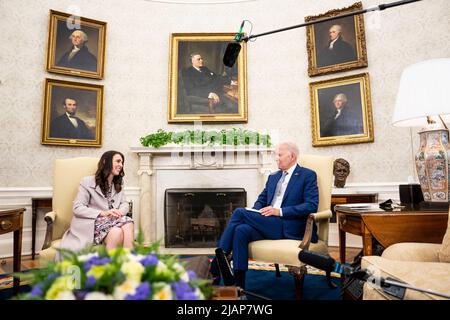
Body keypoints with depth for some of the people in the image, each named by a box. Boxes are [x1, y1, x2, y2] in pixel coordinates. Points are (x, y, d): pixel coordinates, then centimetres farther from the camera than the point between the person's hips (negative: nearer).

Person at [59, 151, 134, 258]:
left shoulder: (118, 184, 20)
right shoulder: (88, 182, 2)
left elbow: (125, 203, 11)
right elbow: (77, 208, -6)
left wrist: (119, 212, -14)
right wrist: (102, 213, -19)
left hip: (112, 221, 5)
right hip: (92, 223, -4)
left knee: (128, 224, -32)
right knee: (117, 231, -36)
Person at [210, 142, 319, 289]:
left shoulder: (308, 175, 4)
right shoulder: (273, 177, 23)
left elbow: (311, 206, -8)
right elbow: (261, 200, 22)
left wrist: (280, 211, -17)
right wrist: (256, 212, -3)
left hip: (289, 227, -6)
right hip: (269, 224, 6)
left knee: (240, 212, -22)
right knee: (241, 230, -27)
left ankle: (216, 268, -17)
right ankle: (238, 285, -21)